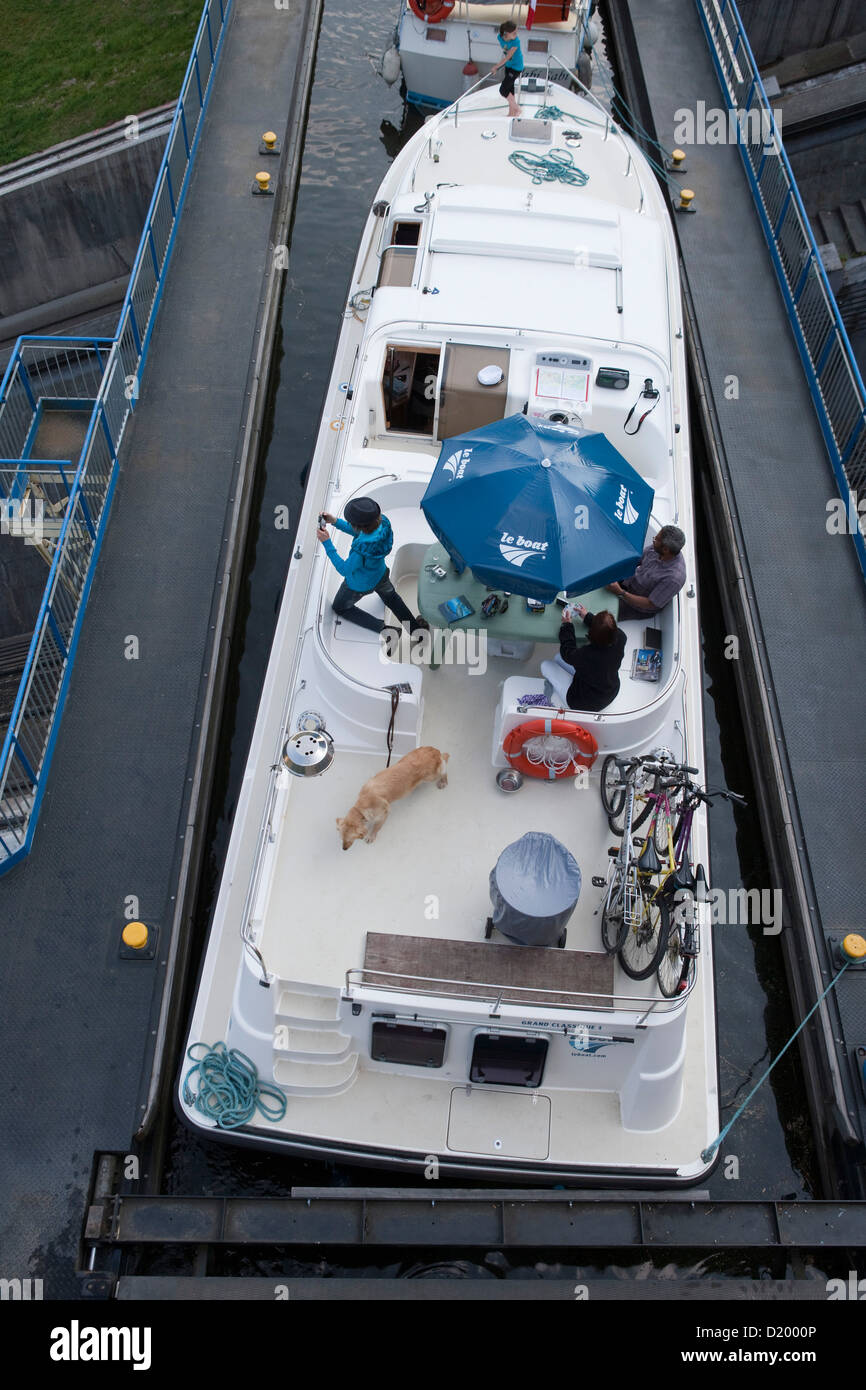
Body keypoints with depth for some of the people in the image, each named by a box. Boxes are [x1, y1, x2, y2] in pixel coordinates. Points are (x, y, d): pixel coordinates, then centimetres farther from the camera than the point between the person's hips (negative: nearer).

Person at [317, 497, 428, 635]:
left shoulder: (362, 550, -47)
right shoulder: (382, 522, -27)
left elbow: (344, 570, -29)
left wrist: (327, 542, -32)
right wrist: (335, 521, -15)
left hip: (360, 585, -6)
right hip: (381, 574, 7)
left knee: (339, 607, 24)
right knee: (390, 595, 38)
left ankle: (383, 628, 16)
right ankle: (415, 627, 36)